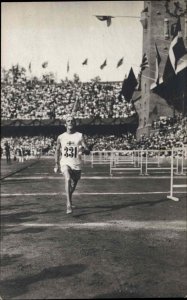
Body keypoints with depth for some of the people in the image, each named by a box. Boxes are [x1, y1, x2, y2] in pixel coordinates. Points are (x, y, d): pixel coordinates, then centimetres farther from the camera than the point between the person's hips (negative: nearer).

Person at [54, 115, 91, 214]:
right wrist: (56, 164, 10)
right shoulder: (61, 137, 2)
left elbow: (88, 151, -7)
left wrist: (83, 150, -31)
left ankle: (69, 201, 45)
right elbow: (57, 151, 15)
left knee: (73, 186, 16)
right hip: (65, 163, -1)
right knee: (68, 179, -30)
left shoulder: (80, 136, -3)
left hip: (76, 165, 1)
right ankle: (69, 204, -31)